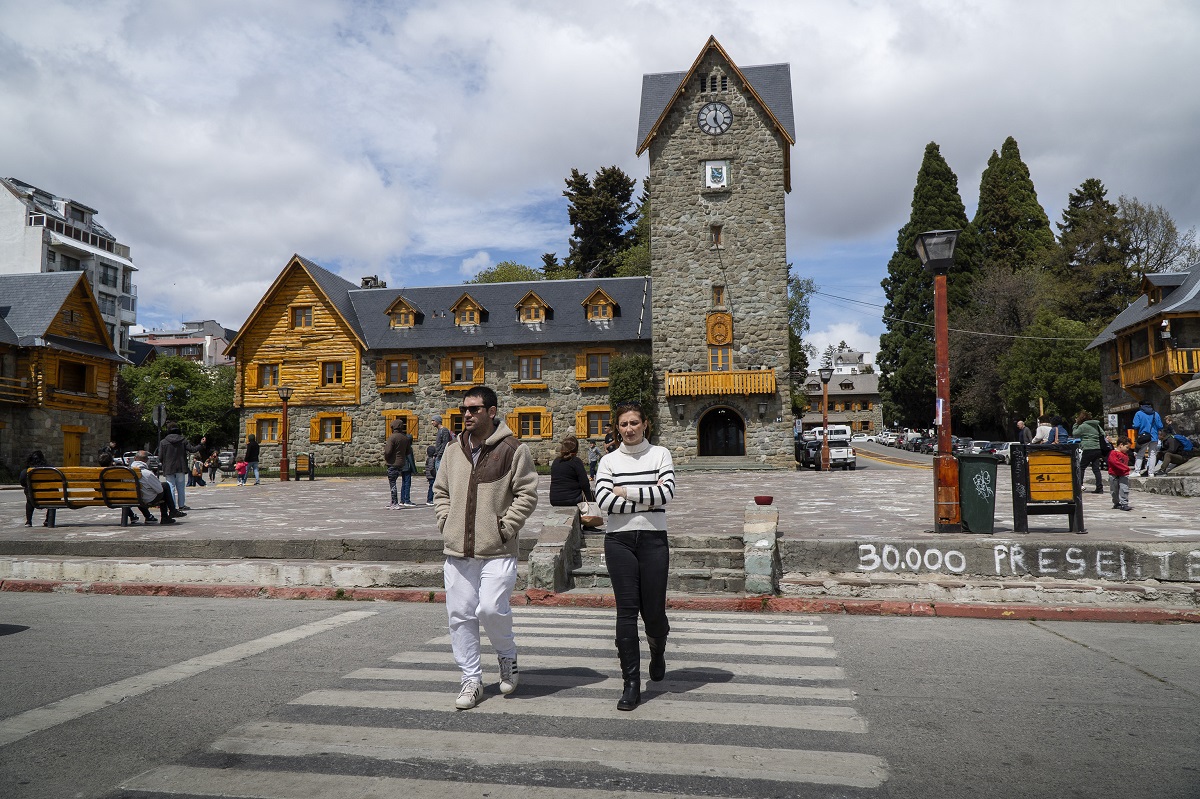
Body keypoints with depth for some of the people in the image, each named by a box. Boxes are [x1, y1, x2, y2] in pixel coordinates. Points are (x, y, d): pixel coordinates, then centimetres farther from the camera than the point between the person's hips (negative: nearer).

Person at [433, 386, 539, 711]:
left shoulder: (513, 449, -5)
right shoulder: (453, 451, 12)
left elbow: (527, 494, -5)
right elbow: (440, 491, 21)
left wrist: (505, 527, -11)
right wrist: (446, 522, 7)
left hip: (497, 551, -5)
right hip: (457, 550, 5)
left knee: (491, 610, -13)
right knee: (460, 615, 6)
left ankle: (507, 654, 20)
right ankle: (471, 680, 21)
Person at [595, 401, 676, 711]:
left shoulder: (660, 454, 5)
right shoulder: (609, 461, 6)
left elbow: (667, 492, -11)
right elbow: (603, 500, -10)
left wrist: (625, 492, -8)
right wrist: (648, 498, -10)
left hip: (653, 539, 0)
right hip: (619, 540, 1)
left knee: (653, 611, 3)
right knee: (626, 611, -2)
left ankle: (657, 652, 39)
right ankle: (631, 684, 7)